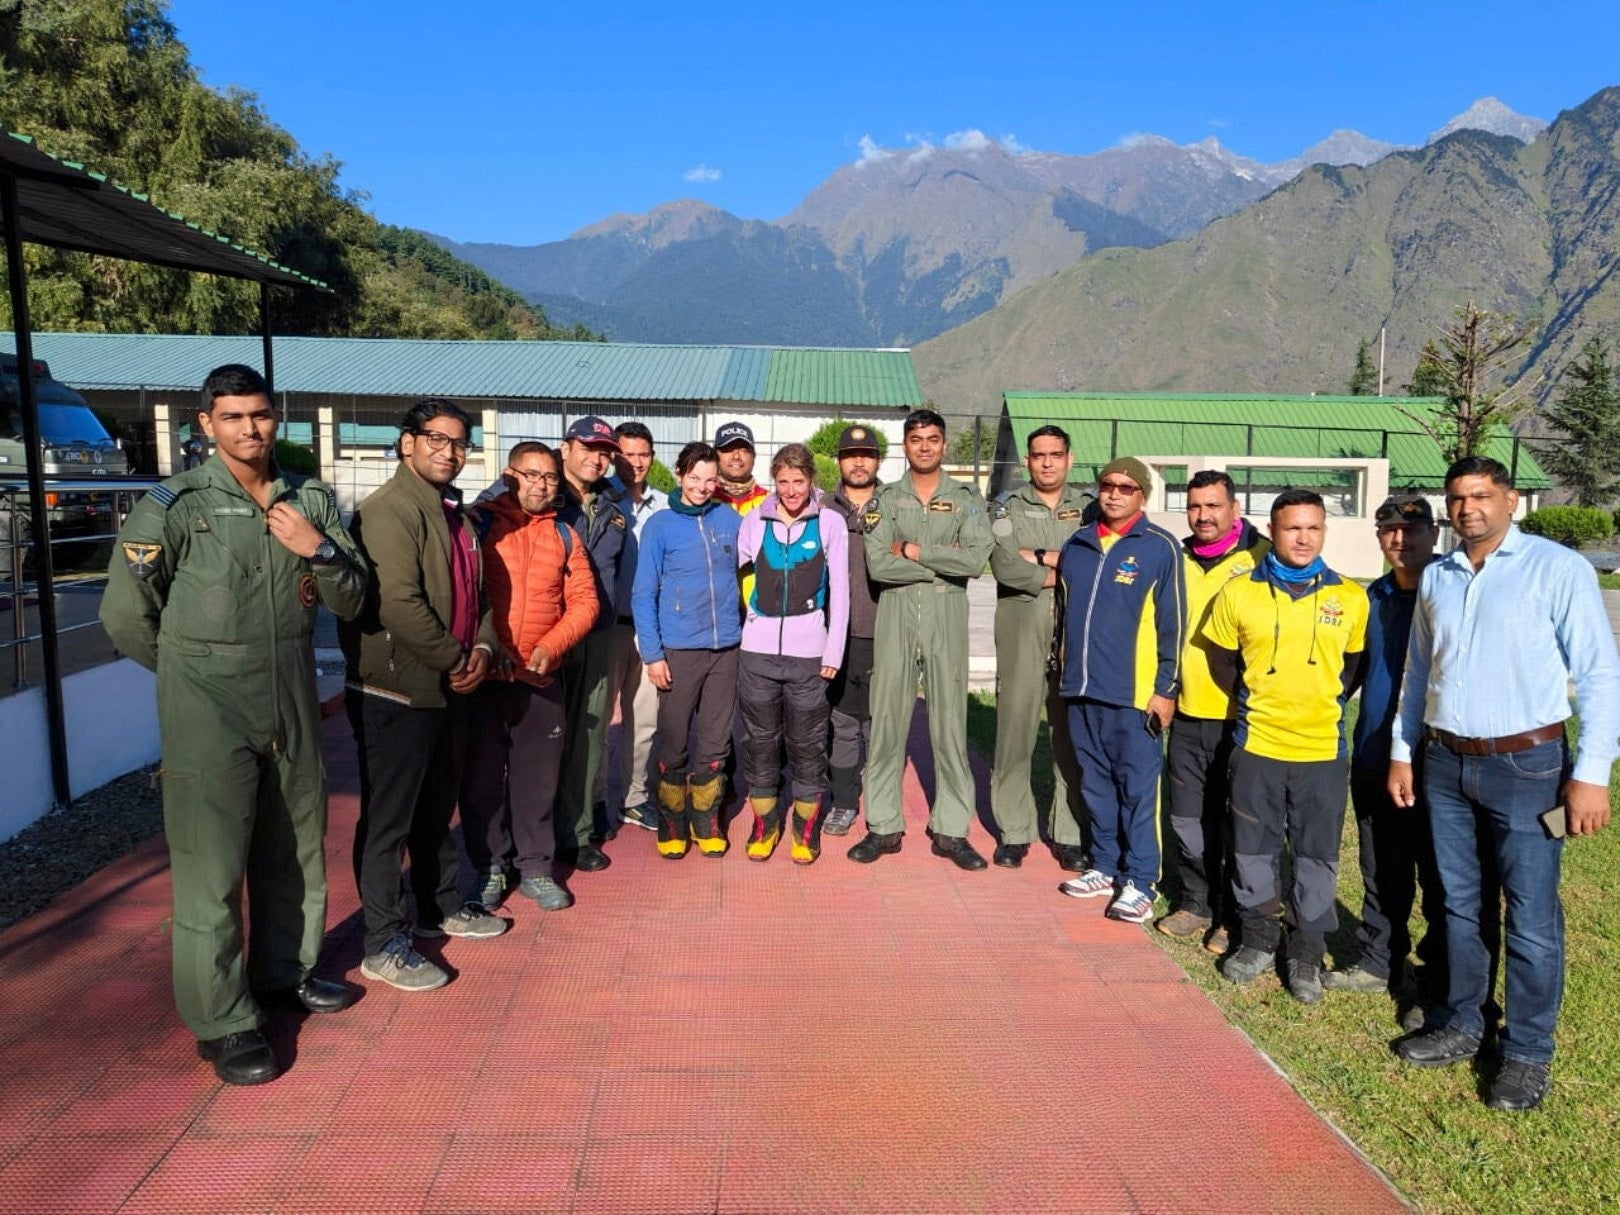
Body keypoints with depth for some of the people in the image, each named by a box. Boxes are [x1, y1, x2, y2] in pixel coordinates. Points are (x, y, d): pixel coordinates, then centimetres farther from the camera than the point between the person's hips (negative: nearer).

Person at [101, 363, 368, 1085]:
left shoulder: (312, 501, 5)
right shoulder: (175, 505, -8)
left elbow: (350, 601, 6)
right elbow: (125, 614, -3)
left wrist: (320, 551, -13)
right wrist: (195, 671, 6)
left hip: (294, 708, 5)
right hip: (209, 718, -5)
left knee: (296, 853, 17)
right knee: (211, 870, 0)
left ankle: (285, 972, 38)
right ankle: (222, 1023, 14)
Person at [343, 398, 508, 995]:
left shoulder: (455, 514, 14)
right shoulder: (388, 510, -16)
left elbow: (475, 591, 17)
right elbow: (397, 604, -26)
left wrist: (481, 649, -1)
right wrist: (453, 660, -17)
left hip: (450, 689, 9)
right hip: (395, 691, -9)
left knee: (438, 809, 21)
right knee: (387, 820, 1)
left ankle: (440, 908, 37)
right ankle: (383, 945, 12)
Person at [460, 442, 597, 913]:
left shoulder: (564, 535, 9)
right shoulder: (479, 522, -1)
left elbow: (584, 602, 5)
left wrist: (549, 647, -9)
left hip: (543, 677, 2)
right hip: (483, 674, -2)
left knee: (538, 776, 8)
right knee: (483, 775, 7)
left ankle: (535, 867, 22)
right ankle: (489, 867, 22)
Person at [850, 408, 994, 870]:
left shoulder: (967, 498, 8)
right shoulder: (885, 499, 8)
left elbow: (977, 559, -9)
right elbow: (878, 565, -7)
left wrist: (915, 550, -9)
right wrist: (945, 562, -8)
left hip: (947, 615, 0)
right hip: (895, 613, 1)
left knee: (950, 723, 2)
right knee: (887, 721, 3)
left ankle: (951, 829, 11)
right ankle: (884, 826, 14)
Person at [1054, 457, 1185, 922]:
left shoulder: (1160, 548, -4)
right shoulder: (1077, 545, 11)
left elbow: (1172, 624, -5)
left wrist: (1166, 689, -8)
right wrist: (1063, 671, 18)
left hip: (1134, 694, -5)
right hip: (1082, 691, 6)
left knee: (1137, 790, 1)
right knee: (1096, 786, 14)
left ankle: (1139, 884, 10)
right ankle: (1105, 868, 26)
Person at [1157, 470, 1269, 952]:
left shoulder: (1262, 559, -6)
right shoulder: (1179, 560, 10)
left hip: (1240, 717, -5)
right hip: (1188, 714, 5)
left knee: (1234, 823, 4)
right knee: (1187, 819, 12)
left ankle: (1234, 917, 19)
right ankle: (1196, 904, 28)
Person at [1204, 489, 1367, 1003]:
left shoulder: (1350, 597, -1)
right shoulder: (1239, 592, -3)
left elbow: (1355, 664, 10)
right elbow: (1222, 659, 8)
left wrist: (1325, 702, 1)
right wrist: (1252, 703, 3)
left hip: (1323, 749, 0)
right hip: (1257, 745, 0)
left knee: (1316, 855, 9)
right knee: (1253, 849, 11)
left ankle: (1307, 952, 26)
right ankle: (1257, 940, 30)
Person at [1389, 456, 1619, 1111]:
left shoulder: (1558, 568, -8)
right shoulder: (1435, 577, 8)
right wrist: (1403, 750, 14)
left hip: (1526, 765, -5)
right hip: (1445, 765, 5)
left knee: (1531, 916, 2)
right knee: (1459, 905, 15)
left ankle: (1528, 1052, 18)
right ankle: (1461, 1025, 29)